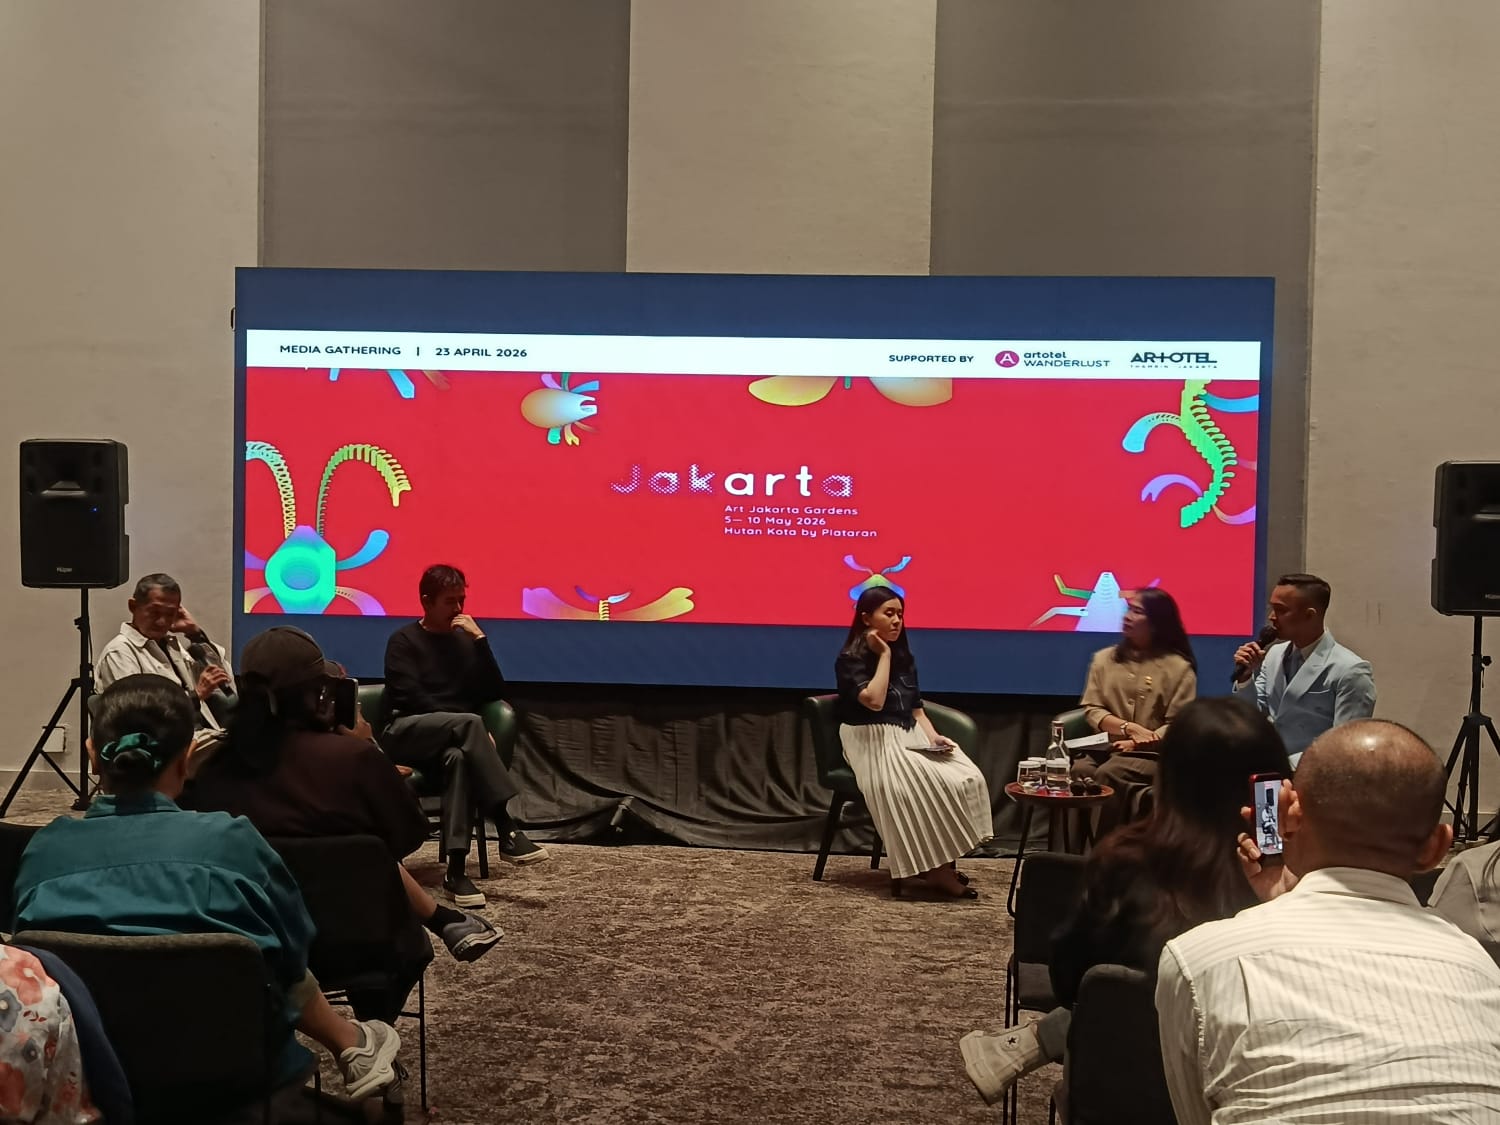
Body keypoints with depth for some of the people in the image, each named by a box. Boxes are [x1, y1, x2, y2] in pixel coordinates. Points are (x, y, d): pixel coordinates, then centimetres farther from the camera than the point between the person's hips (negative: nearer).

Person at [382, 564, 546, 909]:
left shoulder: (464, 640, 18)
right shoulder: (404, 641, 4)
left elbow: (494, 693, 6)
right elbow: (411, 698, -11)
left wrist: (480, 640, -3)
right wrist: (471, 727, -17)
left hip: (450, 739, 3)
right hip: (405, 734, -3)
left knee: (459, 757, -36)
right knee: (468, 723, -34)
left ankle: (456, 871, -46)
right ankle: (507, 830, -38)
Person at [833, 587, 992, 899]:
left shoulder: (903, 656, 15)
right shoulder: (850, 660, -7)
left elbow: (916, 709, 16)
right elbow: (874, 701, -23)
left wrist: (933, 737, -3)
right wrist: (883, 655, -14)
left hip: (910, 738, 7)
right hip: (873, 742, -7)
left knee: (967, 780, -18)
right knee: (930, 787, -32)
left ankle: (940, 862, -17)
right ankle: (932, 867, -21)